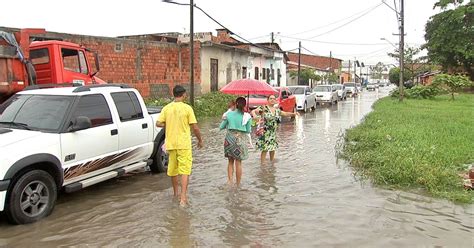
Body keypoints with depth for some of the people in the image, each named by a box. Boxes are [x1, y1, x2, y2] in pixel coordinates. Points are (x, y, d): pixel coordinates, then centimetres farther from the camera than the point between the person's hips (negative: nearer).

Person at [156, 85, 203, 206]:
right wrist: (200, 140, 6)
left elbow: (158, 123, -4)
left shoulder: (166, 108, 1)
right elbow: (195, 128, -9)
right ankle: (183, 197, -11)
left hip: (170, 144, 4)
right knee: (185, 170, -2)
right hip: (184, 144, -4)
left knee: (173, 169, 18)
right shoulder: (187, 108, -9)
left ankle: (175, 193, 33)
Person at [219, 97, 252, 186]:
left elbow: (221, 127, 6)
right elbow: (248, 131, 3)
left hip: (230, 139, 1)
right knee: (238, 163, 7)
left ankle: (230, 181, 4)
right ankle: (238, 184, 14)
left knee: (230, 162, 15)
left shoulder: (229, 114, -2)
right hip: (240, 140, -1)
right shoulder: (247, 116, -5)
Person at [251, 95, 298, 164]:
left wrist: (294, 114, 8)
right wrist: (254, 115, -41)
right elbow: (253, 111, -19)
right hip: (265, 133, -6)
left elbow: (285, 113, 22)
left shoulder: (277, 110, 10)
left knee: (273, 148, 13)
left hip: (273, 133, 6)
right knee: (265, 149, -9)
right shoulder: (263, 108, -9)